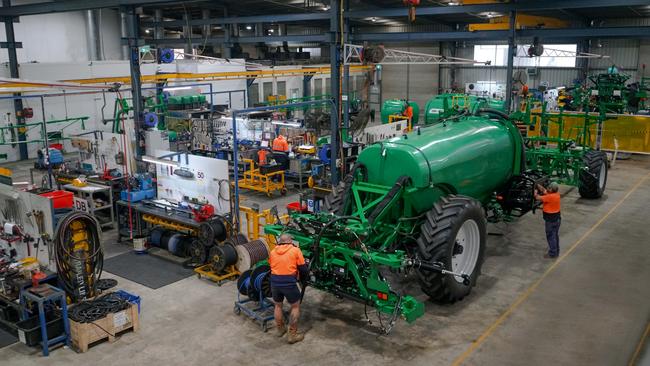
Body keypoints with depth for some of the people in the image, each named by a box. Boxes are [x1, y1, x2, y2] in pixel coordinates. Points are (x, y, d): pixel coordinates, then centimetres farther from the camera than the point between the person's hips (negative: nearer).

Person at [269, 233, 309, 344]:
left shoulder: (272, 252, 12)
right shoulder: (295, 250, 2)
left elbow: (271, 267, 17)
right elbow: (303, 269, 2)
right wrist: (303, 279, 21)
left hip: (274, 282, 4)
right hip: (289, 282, -4)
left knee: (278, 305, 25)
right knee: (295, 306, 14)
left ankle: (280, 329, 39)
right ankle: (293, 335, 15)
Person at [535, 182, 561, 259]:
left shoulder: (550, 197, -27)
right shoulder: (556, 194, 0)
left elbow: (538, 198, -20)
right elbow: (543, 190, 10)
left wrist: (535, 192, -1)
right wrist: (537, 185, 8)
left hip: (551, 220, -9)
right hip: (557, 218, 9)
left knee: (551, 236, 2)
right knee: (555, 235, 19)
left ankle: (552, 253, 10)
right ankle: (556, 251, 31)